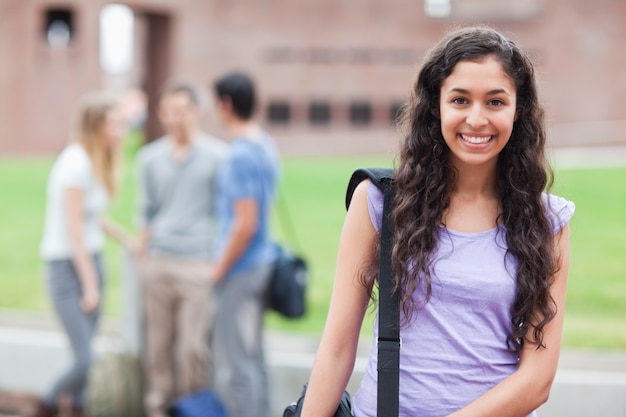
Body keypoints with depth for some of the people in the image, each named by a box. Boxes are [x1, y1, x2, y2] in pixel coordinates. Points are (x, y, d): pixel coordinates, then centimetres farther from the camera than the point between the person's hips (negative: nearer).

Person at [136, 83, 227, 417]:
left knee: (193, 346, -6)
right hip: (158, 264, 4)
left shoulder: (217, 156, -1)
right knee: (158, 343, 7)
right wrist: (143, 259, 14)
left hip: (198, 264, -4)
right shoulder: (149, 157, 11)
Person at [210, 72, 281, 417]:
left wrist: (220, 269, -12)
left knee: (235, 365, -2)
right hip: (262, 262, 9)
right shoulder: (267, 146, 10)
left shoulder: (241, 155, -19)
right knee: (252, 357, 17)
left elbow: (246, 224, -22)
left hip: (240, 270, -9)